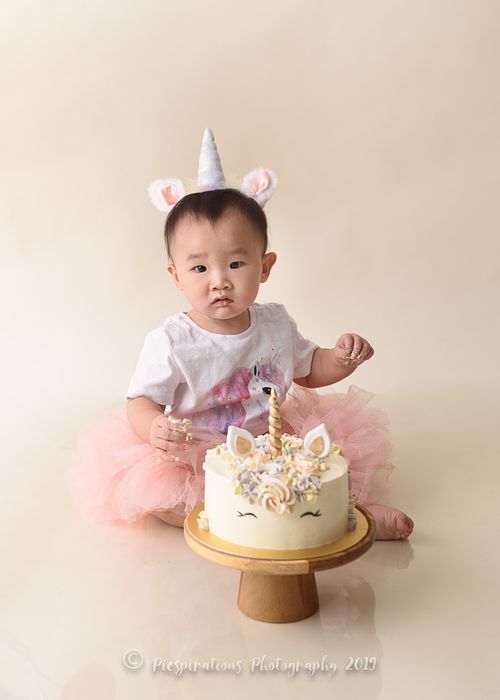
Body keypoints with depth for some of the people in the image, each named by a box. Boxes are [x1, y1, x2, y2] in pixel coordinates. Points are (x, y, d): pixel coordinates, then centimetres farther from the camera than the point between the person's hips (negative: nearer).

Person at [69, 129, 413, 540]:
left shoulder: (275, 324, -2)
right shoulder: (170, 343, -18)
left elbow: (309, 370, 14)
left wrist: (342, 358, -7)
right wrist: (154, 428, -36)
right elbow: (141, 402, -13)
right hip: (193, 463, -3)